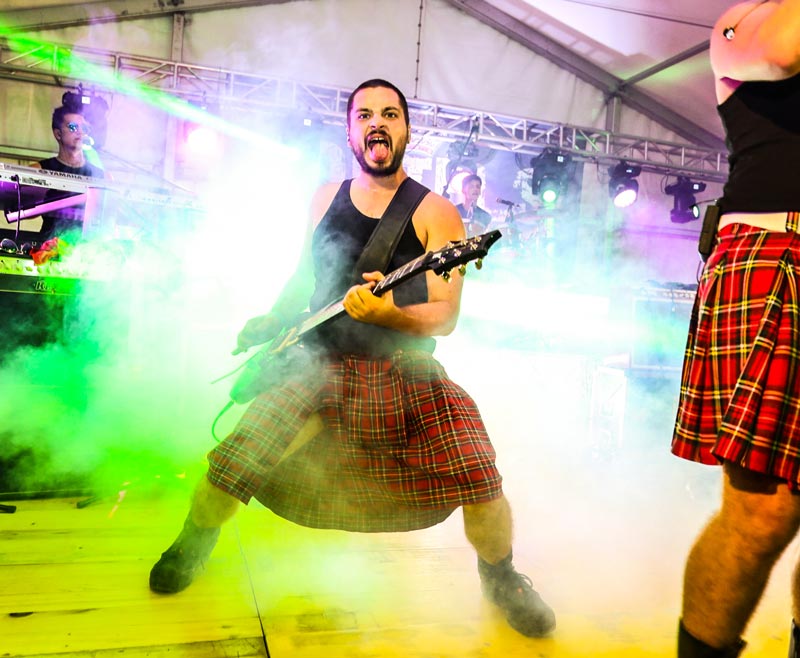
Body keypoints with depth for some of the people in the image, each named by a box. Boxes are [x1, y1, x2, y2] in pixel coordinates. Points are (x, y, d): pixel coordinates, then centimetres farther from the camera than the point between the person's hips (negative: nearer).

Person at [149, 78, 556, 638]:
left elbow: (445, 314, -10)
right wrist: (271, 323, 11)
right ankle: (195, 541, 23)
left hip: (408, 373, -2)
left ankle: (500, 578, 14)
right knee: (230, 466, -13)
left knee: (481, 482, -20)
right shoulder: (326, 198, 10)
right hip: (322, 367, 3)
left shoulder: (436, 213, -3)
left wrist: (386, 313, -28)